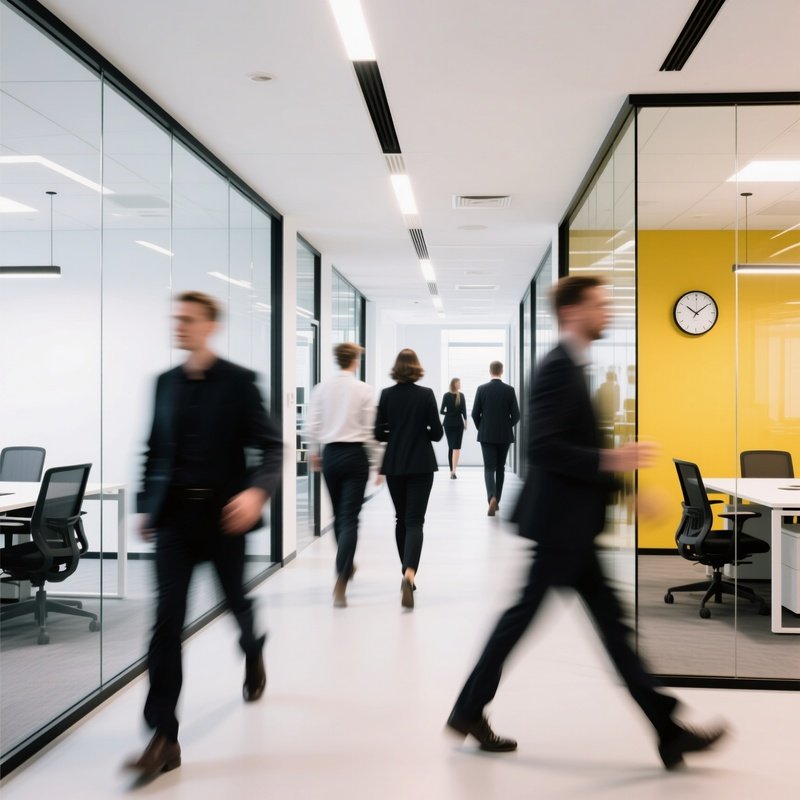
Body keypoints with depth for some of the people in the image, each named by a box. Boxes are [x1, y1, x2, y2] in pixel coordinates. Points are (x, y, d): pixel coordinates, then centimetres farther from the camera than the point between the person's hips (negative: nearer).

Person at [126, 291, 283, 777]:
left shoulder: (239, 382, -6)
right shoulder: (165, 382, 8)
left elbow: (271, 446, -10)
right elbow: (156, 449, 15)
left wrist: (257, 491, -28)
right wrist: (147, 506, 13)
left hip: (222, 515, -2)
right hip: (174, 517, 3)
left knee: (237, 601, 15)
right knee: (167, 620, -5)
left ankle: (254, 655, 52)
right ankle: (164, 739, -2)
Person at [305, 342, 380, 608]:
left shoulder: (322, 388, 1)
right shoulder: (364, 390, -7)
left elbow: (312, 426, 1)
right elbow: (369, 429, -6)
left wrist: (315, 452, 17)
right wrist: (376, 459, 6)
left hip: (330, 454, 4)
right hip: (355, 454, -3)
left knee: (339, 515, 19)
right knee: (350, 518, -4)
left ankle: (346, 566, 38)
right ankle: (341, 581, -16)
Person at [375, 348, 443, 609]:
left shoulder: (386, 395, -3)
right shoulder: (426, 394, -7)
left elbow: (378, 433, -2)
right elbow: (437, 432, -5)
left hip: (394, 465, 2)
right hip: (421, 465, -2)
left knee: (401, 519, 17)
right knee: (414, 521, -4)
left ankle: (408, 574, 26)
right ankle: (409, 573, -25)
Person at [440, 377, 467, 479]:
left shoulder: (446, 395, -1)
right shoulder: (461, 396, -7)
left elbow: (441, 411, -4)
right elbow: (463, 410, -9)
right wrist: (465, 422, 2)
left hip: (448, 423, 3)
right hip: (458, 423, -3)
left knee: (450, 446, 13)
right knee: (456, 447, -4)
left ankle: (451, 471, 15)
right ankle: (453, 471, -18)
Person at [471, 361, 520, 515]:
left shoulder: (482, 389, -5)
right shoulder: (509, 390, -4)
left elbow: (475, 414, -3)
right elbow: (515, 415, -4)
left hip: (486, 435, -1)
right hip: (504, 435, 1)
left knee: (489, 468, -2)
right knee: (500, 468, 14)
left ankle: (492, 498, -25)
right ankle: (496, 500, 22)